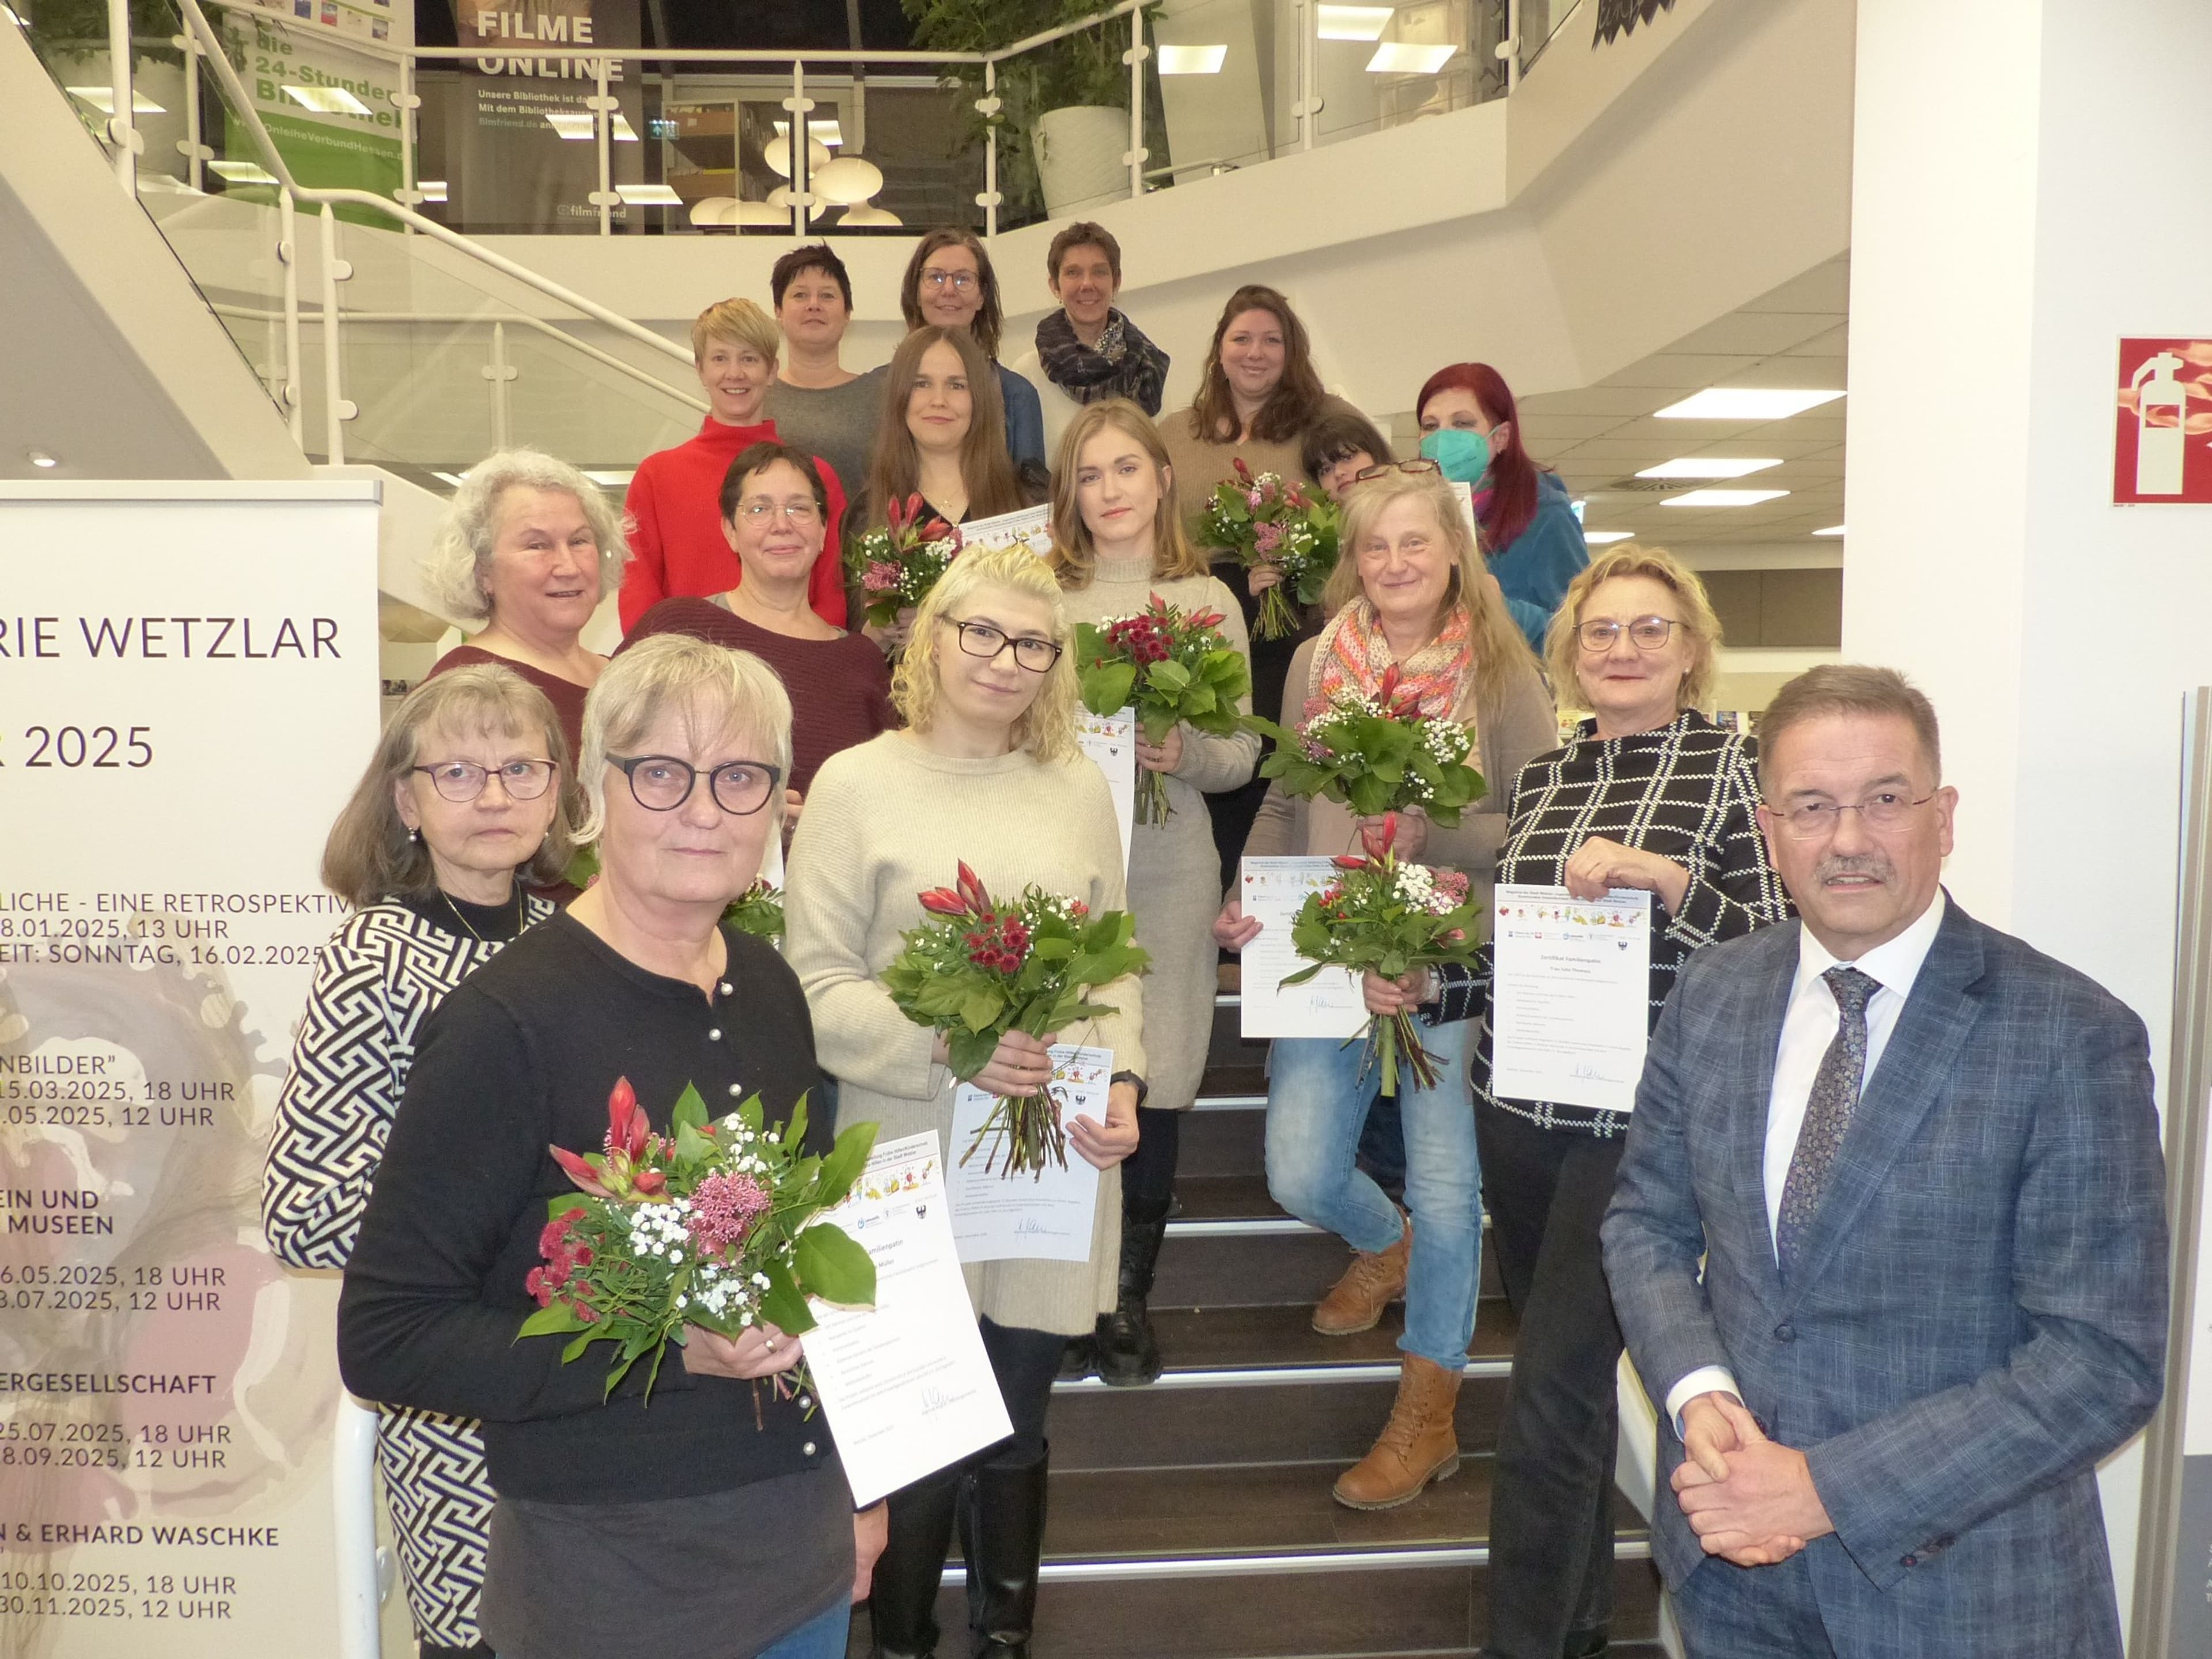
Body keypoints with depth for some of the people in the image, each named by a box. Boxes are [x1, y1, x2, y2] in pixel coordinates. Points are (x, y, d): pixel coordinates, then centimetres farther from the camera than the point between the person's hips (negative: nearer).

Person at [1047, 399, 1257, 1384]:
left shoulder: (1207, 600, 9)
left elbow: (1241, 754, 8)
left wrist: (1184, 753, -12)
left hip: (1166, 868, 1)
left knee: (1153, 1089, 3)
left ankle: (1128, 1298, 22)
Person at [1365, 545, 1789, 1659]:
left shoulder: (1732, 767, -5)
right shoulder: (1542, 779, 10)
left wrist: (1665, 878, -24)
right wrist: (1423, 986, 1)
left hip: (1640, 1121, -5)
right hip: (1518, 1109, 6)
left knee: (1549, 1397, -7)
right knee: (1564, 1377, 18)